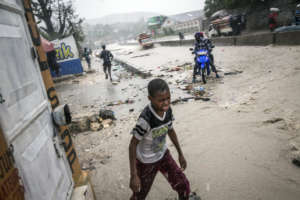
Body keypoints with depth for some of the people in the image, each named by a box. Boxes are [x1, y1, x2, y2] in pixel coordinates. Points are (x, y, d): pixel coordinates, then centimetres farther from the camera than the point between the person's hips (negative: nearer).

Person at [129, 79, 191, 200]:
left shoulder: (168, 111, -15)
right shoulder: (145, 119, -34)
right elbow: (133, 145, -24)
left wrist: (180, 154, 12)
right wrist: (133, 175, -22)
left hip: (163, 155, 5)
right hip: (146, 162, -5)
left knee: (184, 186, 10)